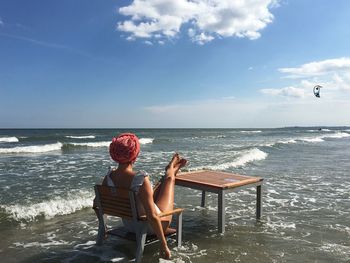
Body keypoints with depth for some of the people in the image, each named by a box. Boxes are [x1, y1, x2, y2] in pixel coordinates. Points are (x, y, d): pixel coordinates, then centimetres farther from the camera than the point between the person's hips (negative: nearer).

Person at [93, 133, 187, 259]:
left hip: (129, 225, 5)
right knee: (169, 178, 16)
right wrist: (164, 245, -23)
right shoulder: (141, 180, -37)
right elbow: (152, 217, -35)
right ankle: (171, 172, 50)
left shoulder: (109, 177, -17)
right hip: (150, 227, -5)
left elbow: (96, 204, -4)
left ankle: (170, 171, 57)